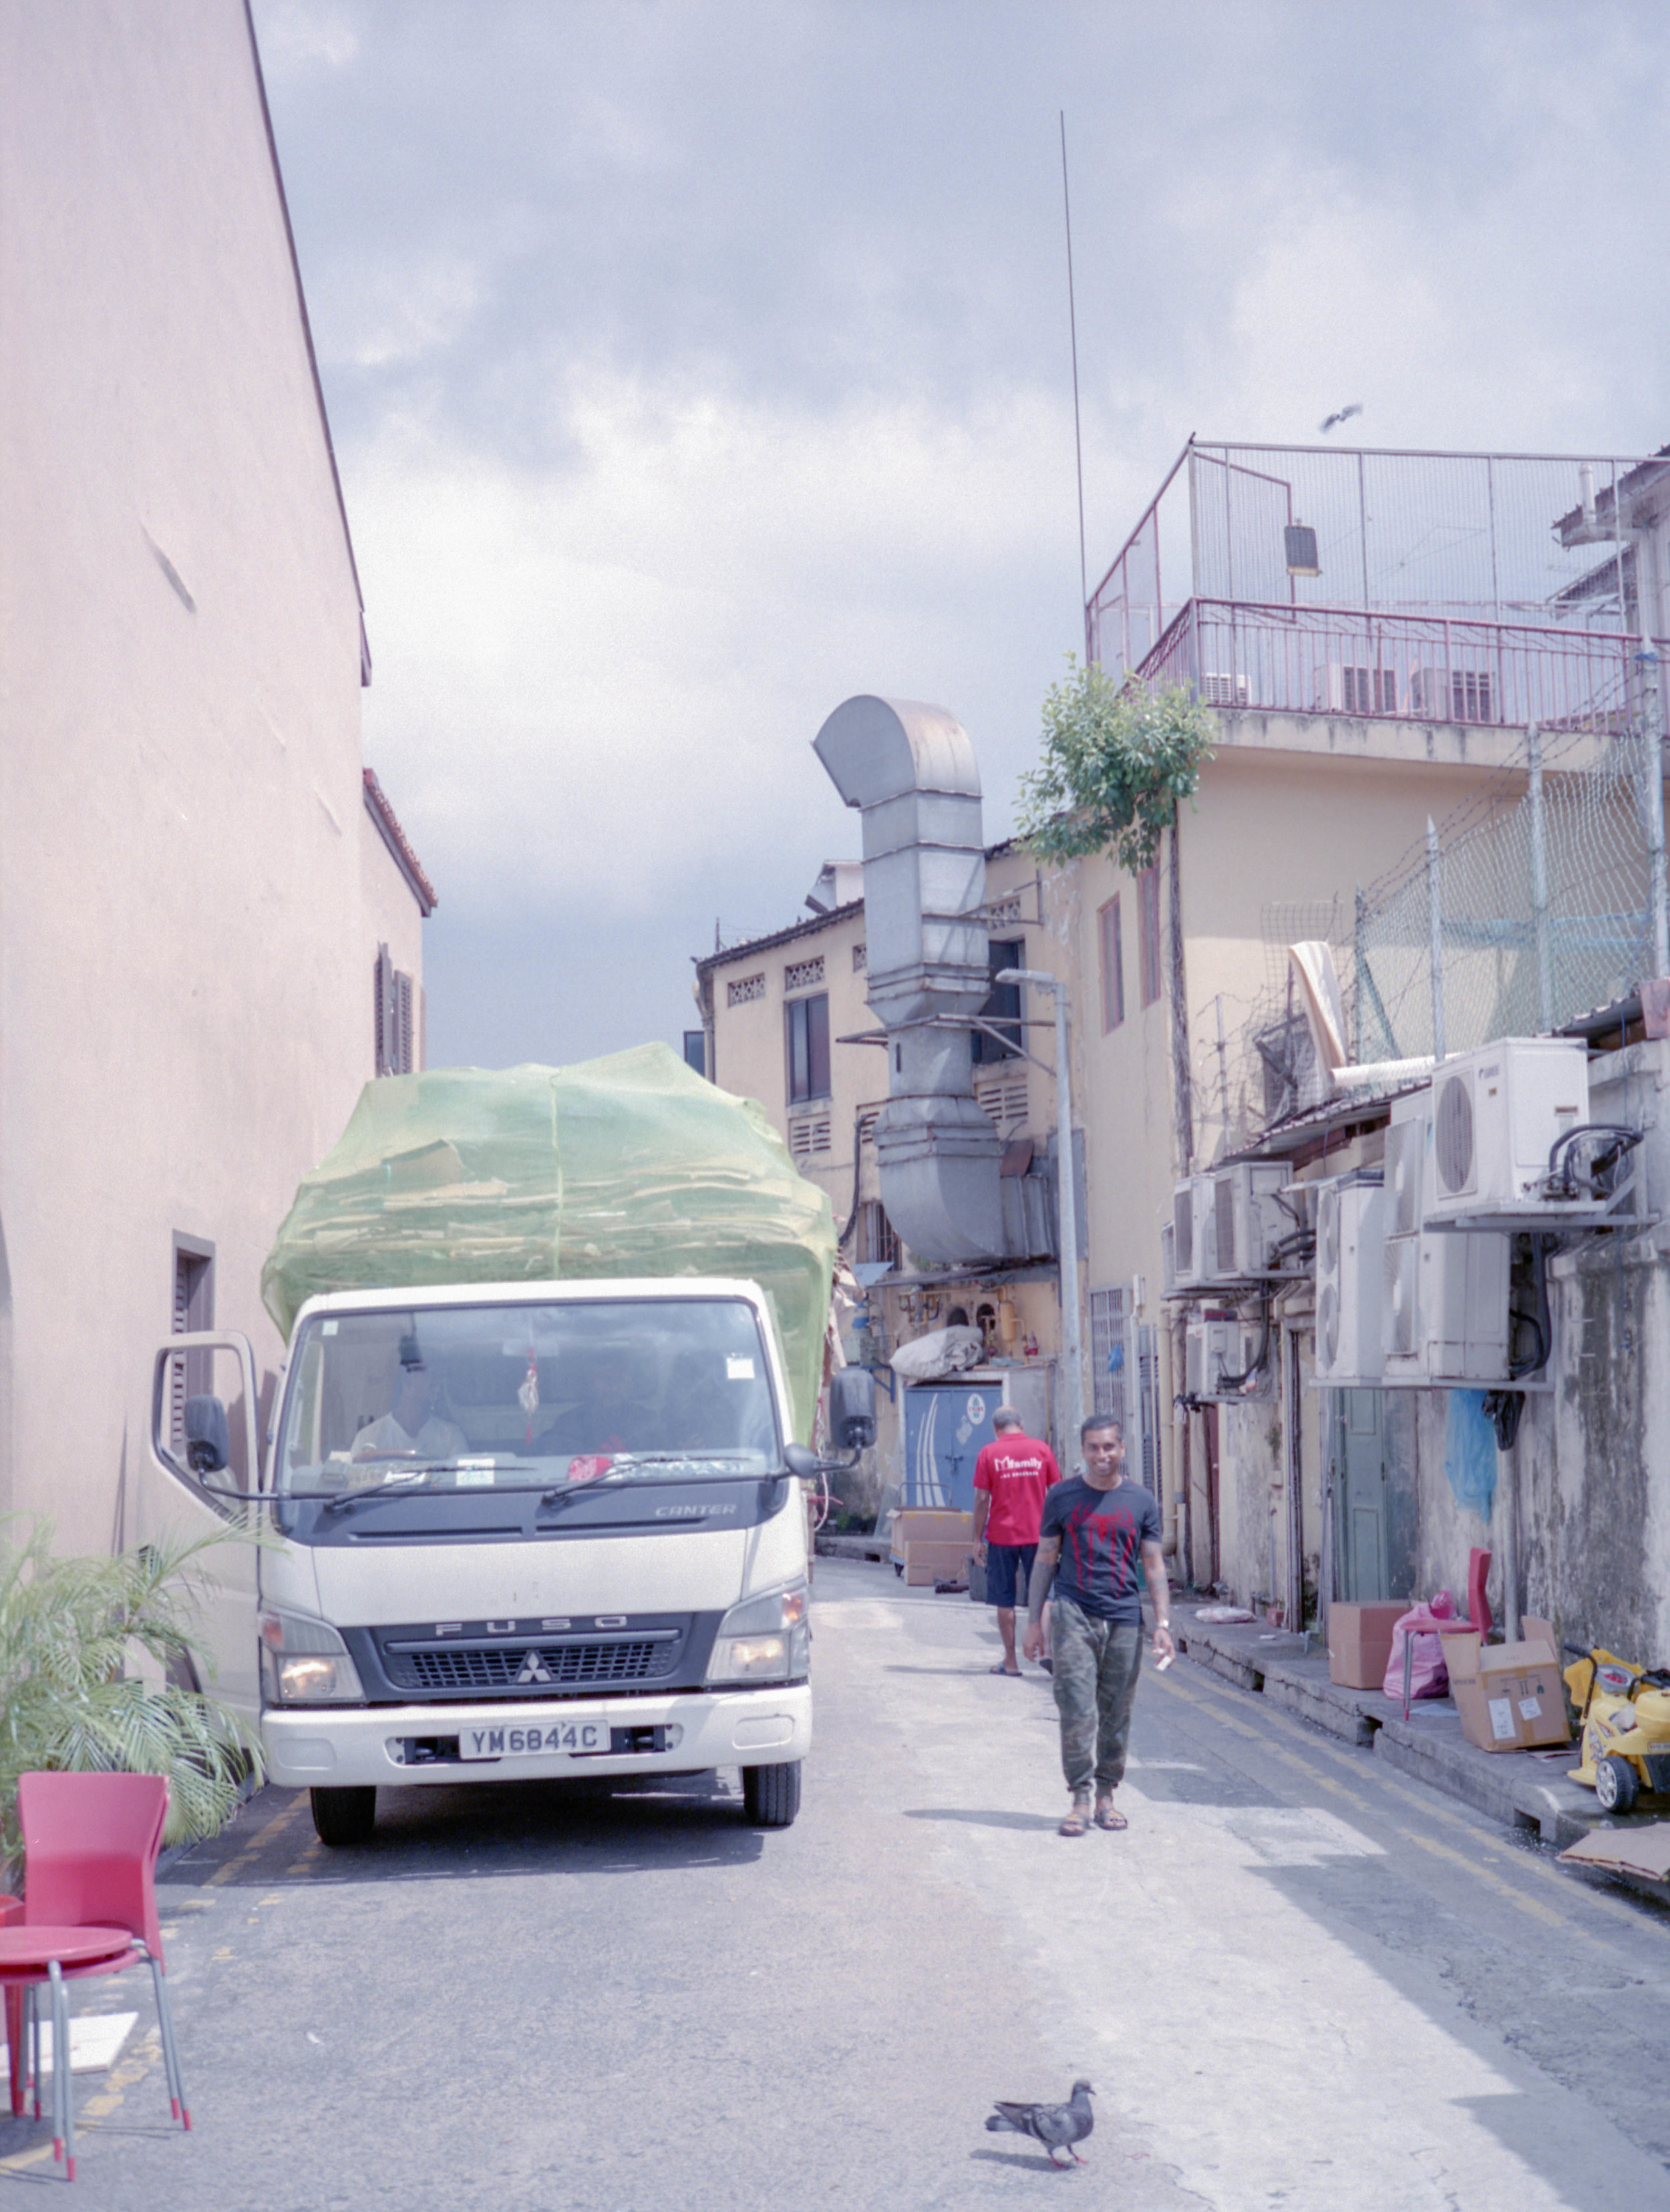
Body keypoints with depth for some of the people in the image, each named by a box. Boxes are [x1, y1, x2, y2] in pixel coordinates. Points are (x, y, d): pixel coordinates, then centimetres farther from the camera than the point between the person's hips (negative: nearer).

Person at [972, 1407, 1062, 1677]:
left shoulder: (989, 1453, -3)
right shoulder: (1041, 1450, 3)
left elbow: (982, 1499, -4)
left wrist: (977, 1539, 2)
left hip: (1002, 1536, -2)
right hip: (1037, 1534, 2)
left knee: (1005, 1601, 6)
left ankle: (1010, 1661, 9)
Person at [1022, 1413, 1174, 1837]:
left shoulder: (1142, 1501, 7)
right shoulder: (1062, 1497, 4)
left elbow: (1153, 1565, 9)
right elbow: (1045, 1559, 9)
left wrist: (1163, 1623, 1)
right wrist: (1035, 1620, 6)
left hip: (1124, 1618, 2)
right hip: (1074, 1615, -1)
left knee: (1116, 1714, 6)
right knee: (1077, 1711, -9)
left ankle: (1107, 1794, 19)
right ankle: (1080, 1800, -4)